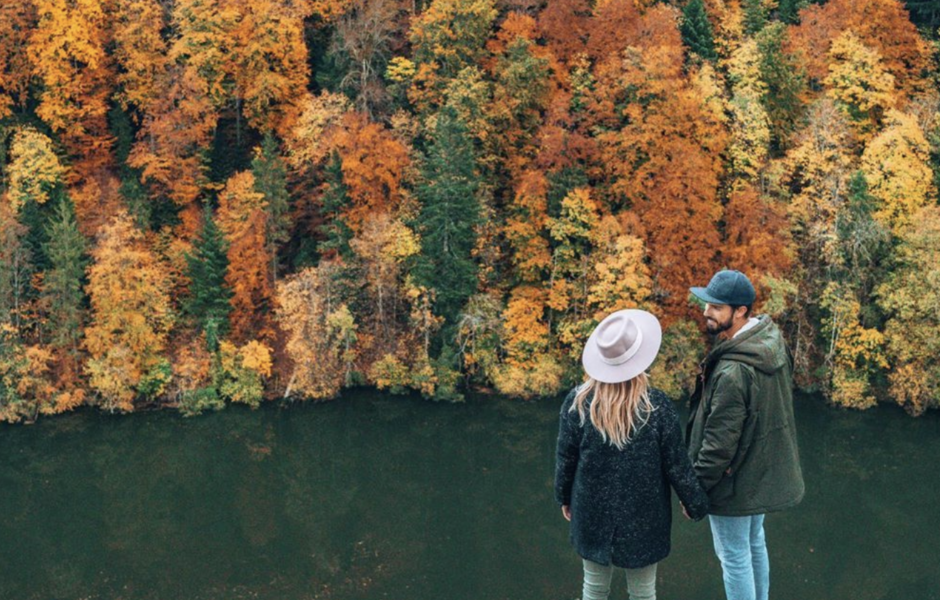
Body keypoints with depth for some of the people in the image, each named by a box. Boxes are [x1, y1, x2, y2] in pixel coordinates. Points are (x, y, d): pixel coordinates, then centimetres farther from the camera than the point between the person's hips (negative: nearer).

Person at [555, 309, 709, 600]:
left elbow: (565, 459, -3)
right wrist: (697, 505, 7)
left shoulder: (577, 402, -13)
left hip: (593, 514, 2)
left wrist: (564, 498, 14)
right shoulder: (657, 406, -17)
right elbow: (677, 466, -9)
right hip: (643, 518, -1)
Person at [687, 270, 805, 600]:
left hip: (736, 483, -9)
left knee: (734, 556, 8)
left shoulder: (733, 372, -32)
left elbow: (720, 442, -26)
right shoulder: (773, 341, -5)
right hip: (766, 470, 9)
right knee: (754, 542, 26)